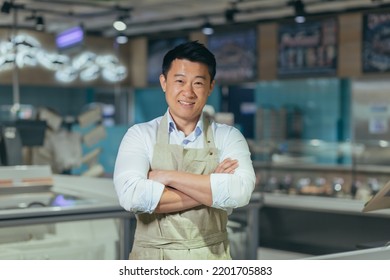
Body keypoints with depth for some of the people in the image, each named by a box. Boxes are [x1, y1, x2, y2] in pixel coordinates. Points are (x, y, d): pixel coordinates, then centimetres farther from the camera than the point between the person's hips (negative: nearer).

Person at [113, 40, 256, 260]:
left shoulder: (228, 137, -2)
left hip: (210, 259, 1)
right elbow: (131, 195, -18)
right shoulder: (141, 135, -3)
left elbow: (239, 192, -19)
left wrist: (168, 177, -18)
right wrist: (211, 189, -17)